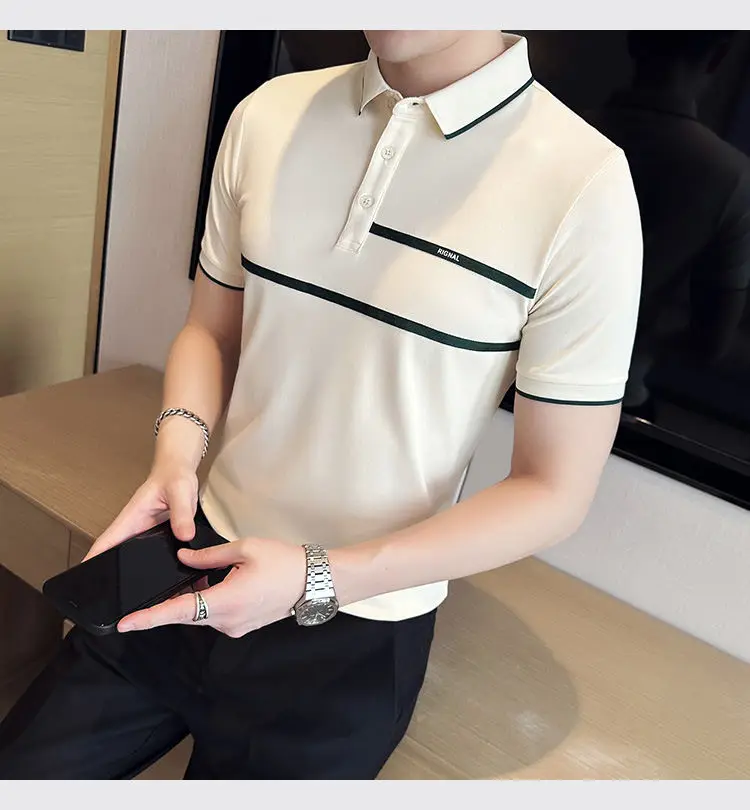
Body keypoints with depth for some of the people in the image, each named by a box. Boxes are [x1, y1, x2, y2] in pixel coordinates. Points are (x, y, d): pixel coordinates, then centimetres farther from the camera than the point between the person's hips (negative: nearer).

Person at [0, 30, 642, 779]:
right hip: (197, 568, 4)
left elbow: (554, 492, -12)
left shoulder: (583, 184, -17)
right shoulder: (269, 115, -4)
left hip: (350, 638, -3)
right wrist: (177, 452, -12)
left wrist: (320, 579, -19)